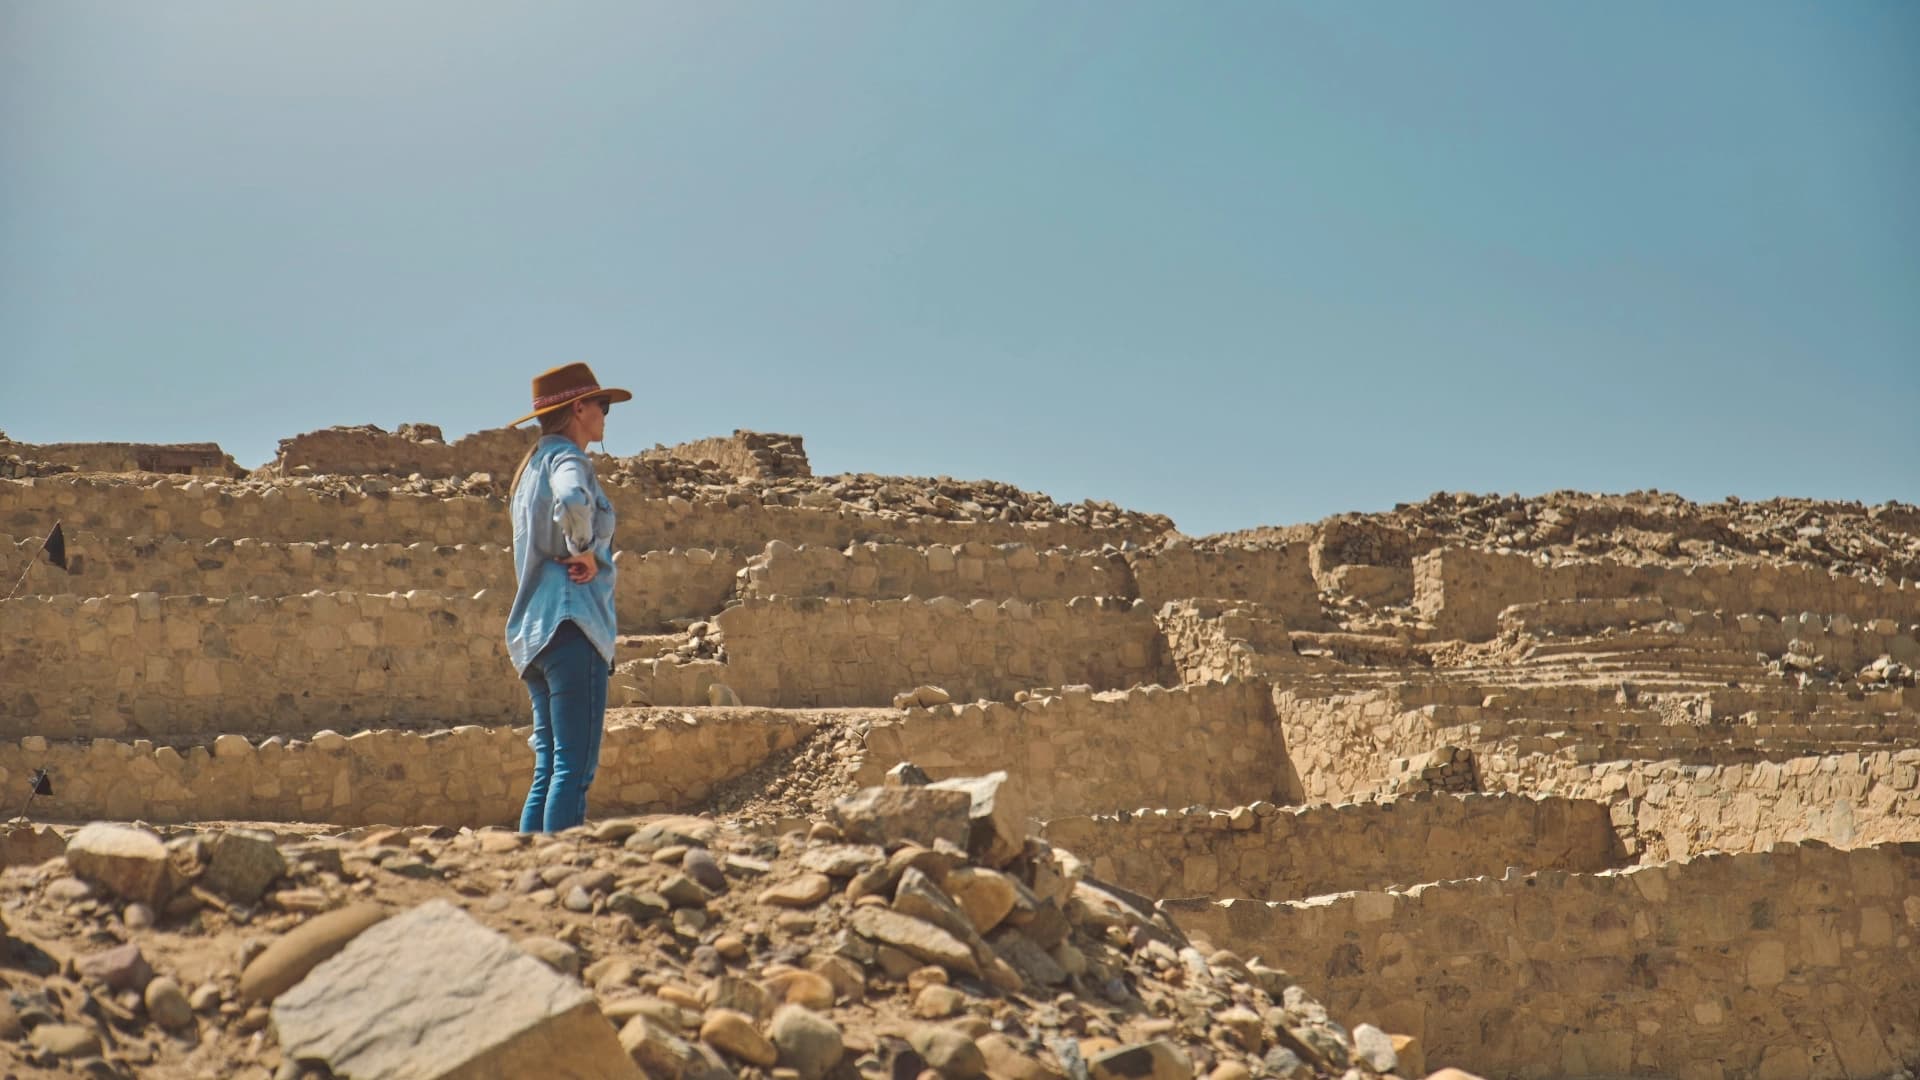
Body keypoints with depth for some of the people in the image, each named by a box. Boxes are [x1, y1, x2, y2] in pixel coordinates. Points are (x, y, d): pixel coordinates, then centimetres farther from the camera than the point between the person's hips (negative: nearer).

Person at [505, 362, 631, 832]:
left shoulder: (535, 463, 24)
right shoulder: (567, 457, -5)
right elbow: (572, 502, -28)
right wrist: (585, 550, -13)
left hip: (535, 630, 10)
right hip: (572, 619, -10)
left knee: (549, 770, 9)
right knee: (574, 767, -12)